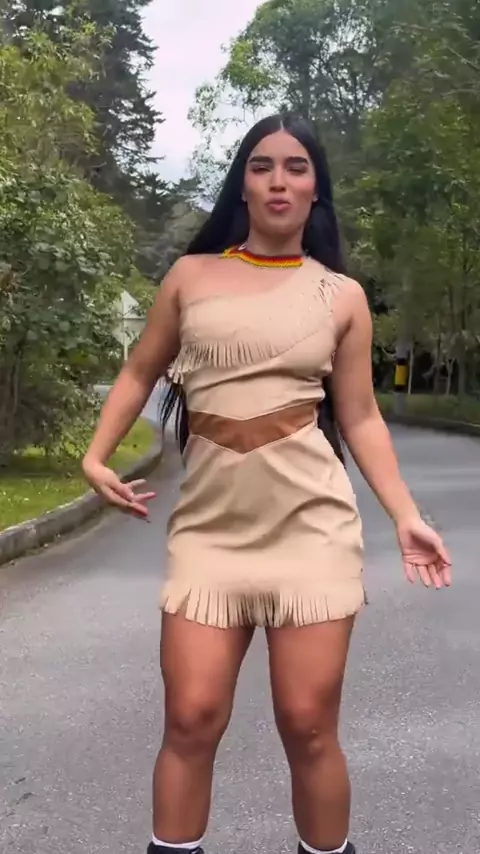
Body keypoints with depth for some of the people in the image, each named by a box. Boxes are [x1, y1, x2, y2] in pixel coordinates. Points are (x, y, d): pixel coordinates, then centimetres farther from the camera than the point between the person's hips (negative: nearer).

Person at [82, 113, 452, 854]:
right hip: (209, 525, 1)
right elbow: (140, 373, 16)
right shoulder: (191, 276, 8)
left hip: (313, 524, 0)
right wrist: (97, 456, 4)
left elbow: (360, 417, 9)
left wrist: (405, 515, 1)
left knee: (307, 726, 3)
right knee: (192, 718, -1)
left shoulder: (341, 295, 7)